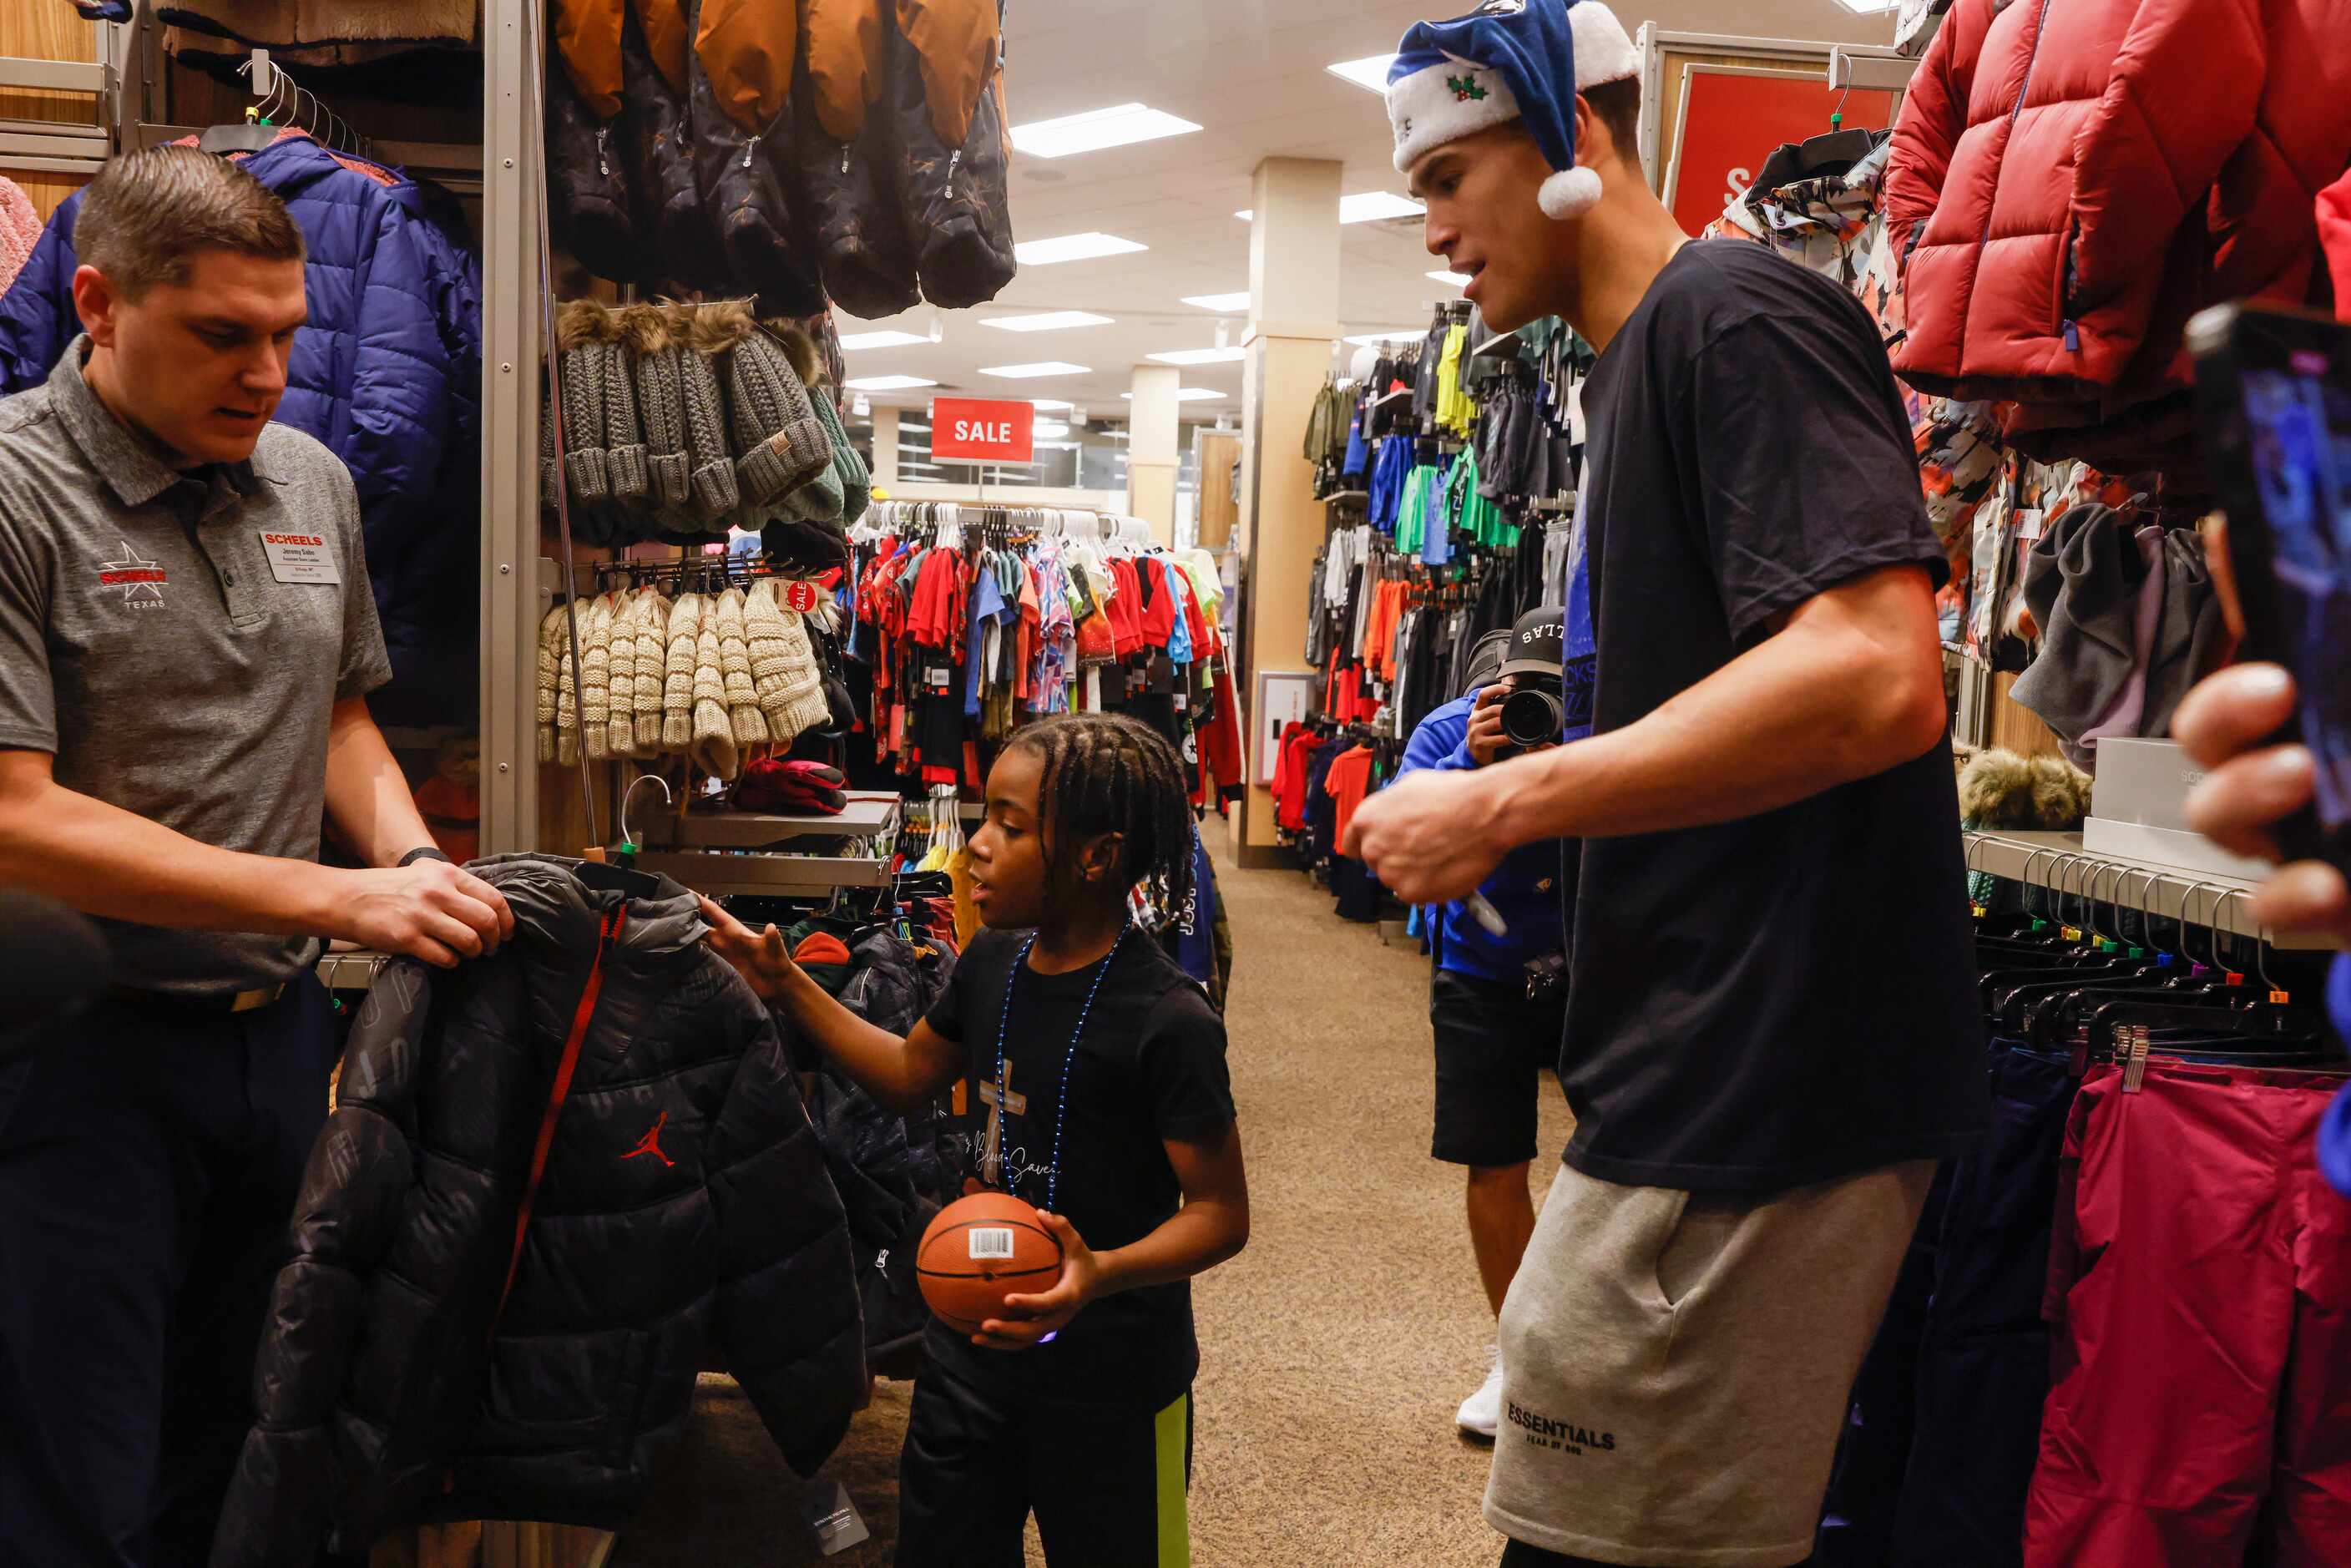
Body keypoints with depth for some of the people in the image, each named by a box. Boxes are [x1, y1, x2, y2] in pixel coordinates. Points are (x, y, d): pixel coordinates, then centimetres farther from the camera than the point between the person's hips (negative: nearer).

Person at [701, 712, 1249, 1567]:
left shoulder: (1168, 1021, -23)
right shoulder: (994, 961, -2)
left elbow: (1221, 1213, -19)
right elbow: (909, 1075, 16)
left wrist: (1104, 1272, -36)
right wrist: (784, 985, 10)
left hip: (1109, 1373, -6)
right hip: (975, 1338, 7)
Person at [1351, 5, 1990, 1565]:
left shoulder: (1735, 313, -12)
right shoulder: (1638, 364, 18)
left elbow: (1878, 676, -25)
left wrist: (1502, 807, -20)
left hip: (1759, 1099, -10)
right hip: (1705, 1084, 10)